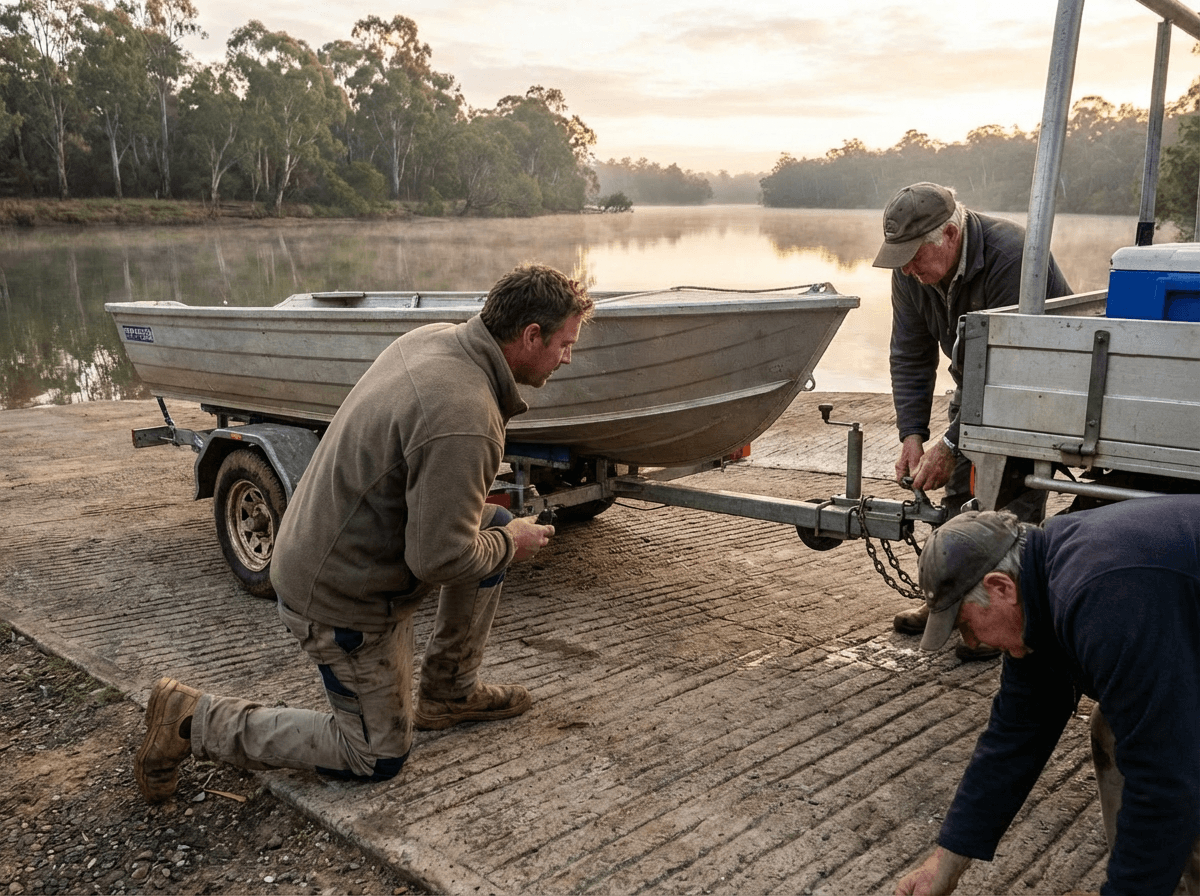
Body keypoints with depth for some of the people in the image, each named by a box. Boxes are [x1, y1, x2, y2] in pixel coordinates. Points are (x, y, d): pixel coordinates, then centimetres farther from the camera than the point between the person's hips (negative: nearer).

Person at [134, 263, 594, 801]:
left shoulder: (435, 335, -3)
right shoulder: (464, 421, -32)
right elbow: (439, 557, -29)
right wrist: (509, 546, -9)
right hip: (342, 598, -9)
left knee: (498, 526, 13)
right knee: (378, 759, 9)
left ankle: (448, 694, 24)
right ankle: (192, 721, 9)